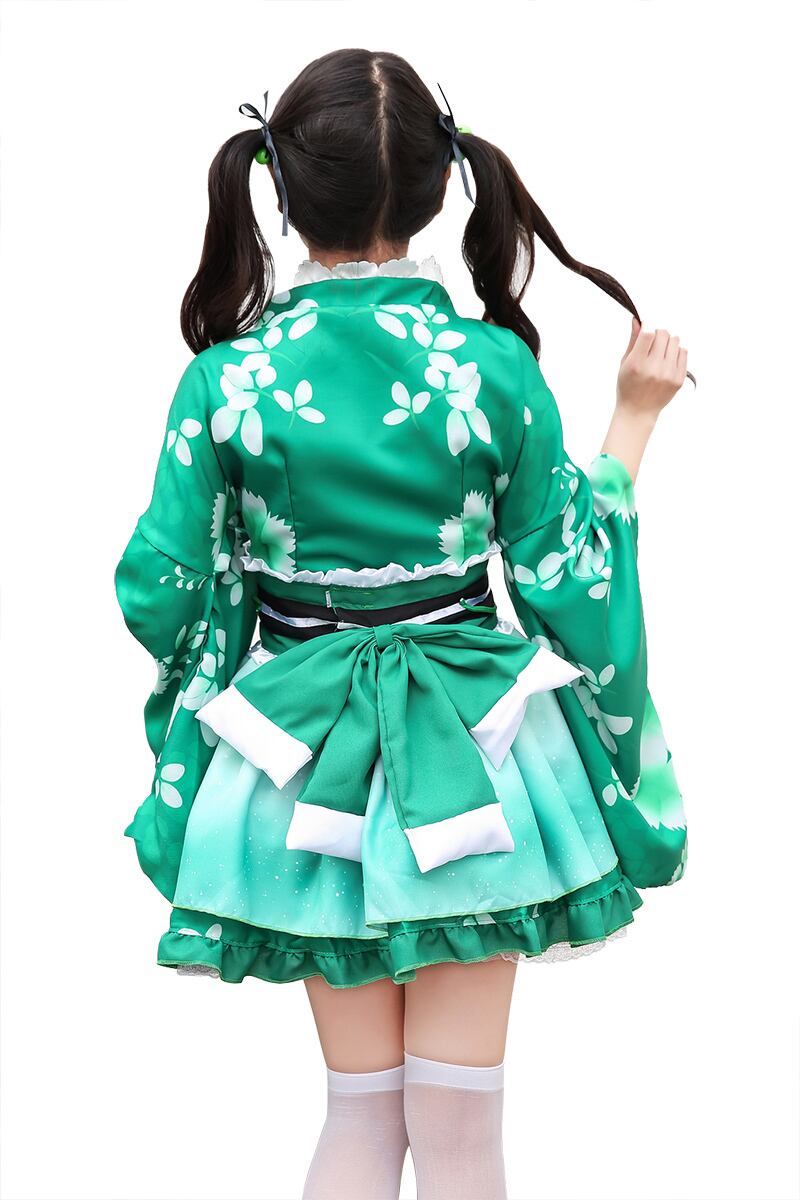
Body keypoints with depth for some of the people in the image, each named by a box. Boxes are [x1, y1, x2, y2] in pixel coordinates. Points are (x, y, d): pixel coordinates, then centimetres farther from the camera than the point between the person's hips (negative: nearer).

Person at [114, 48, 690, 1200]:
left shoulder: (227, 380, -12)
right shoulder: (495, 366, -13)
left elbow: (160, 594, -5)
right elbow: (561, 587, -6)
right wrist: (633, 423, 5)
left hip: (308, 768, 1)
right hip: (471, 763, -1)